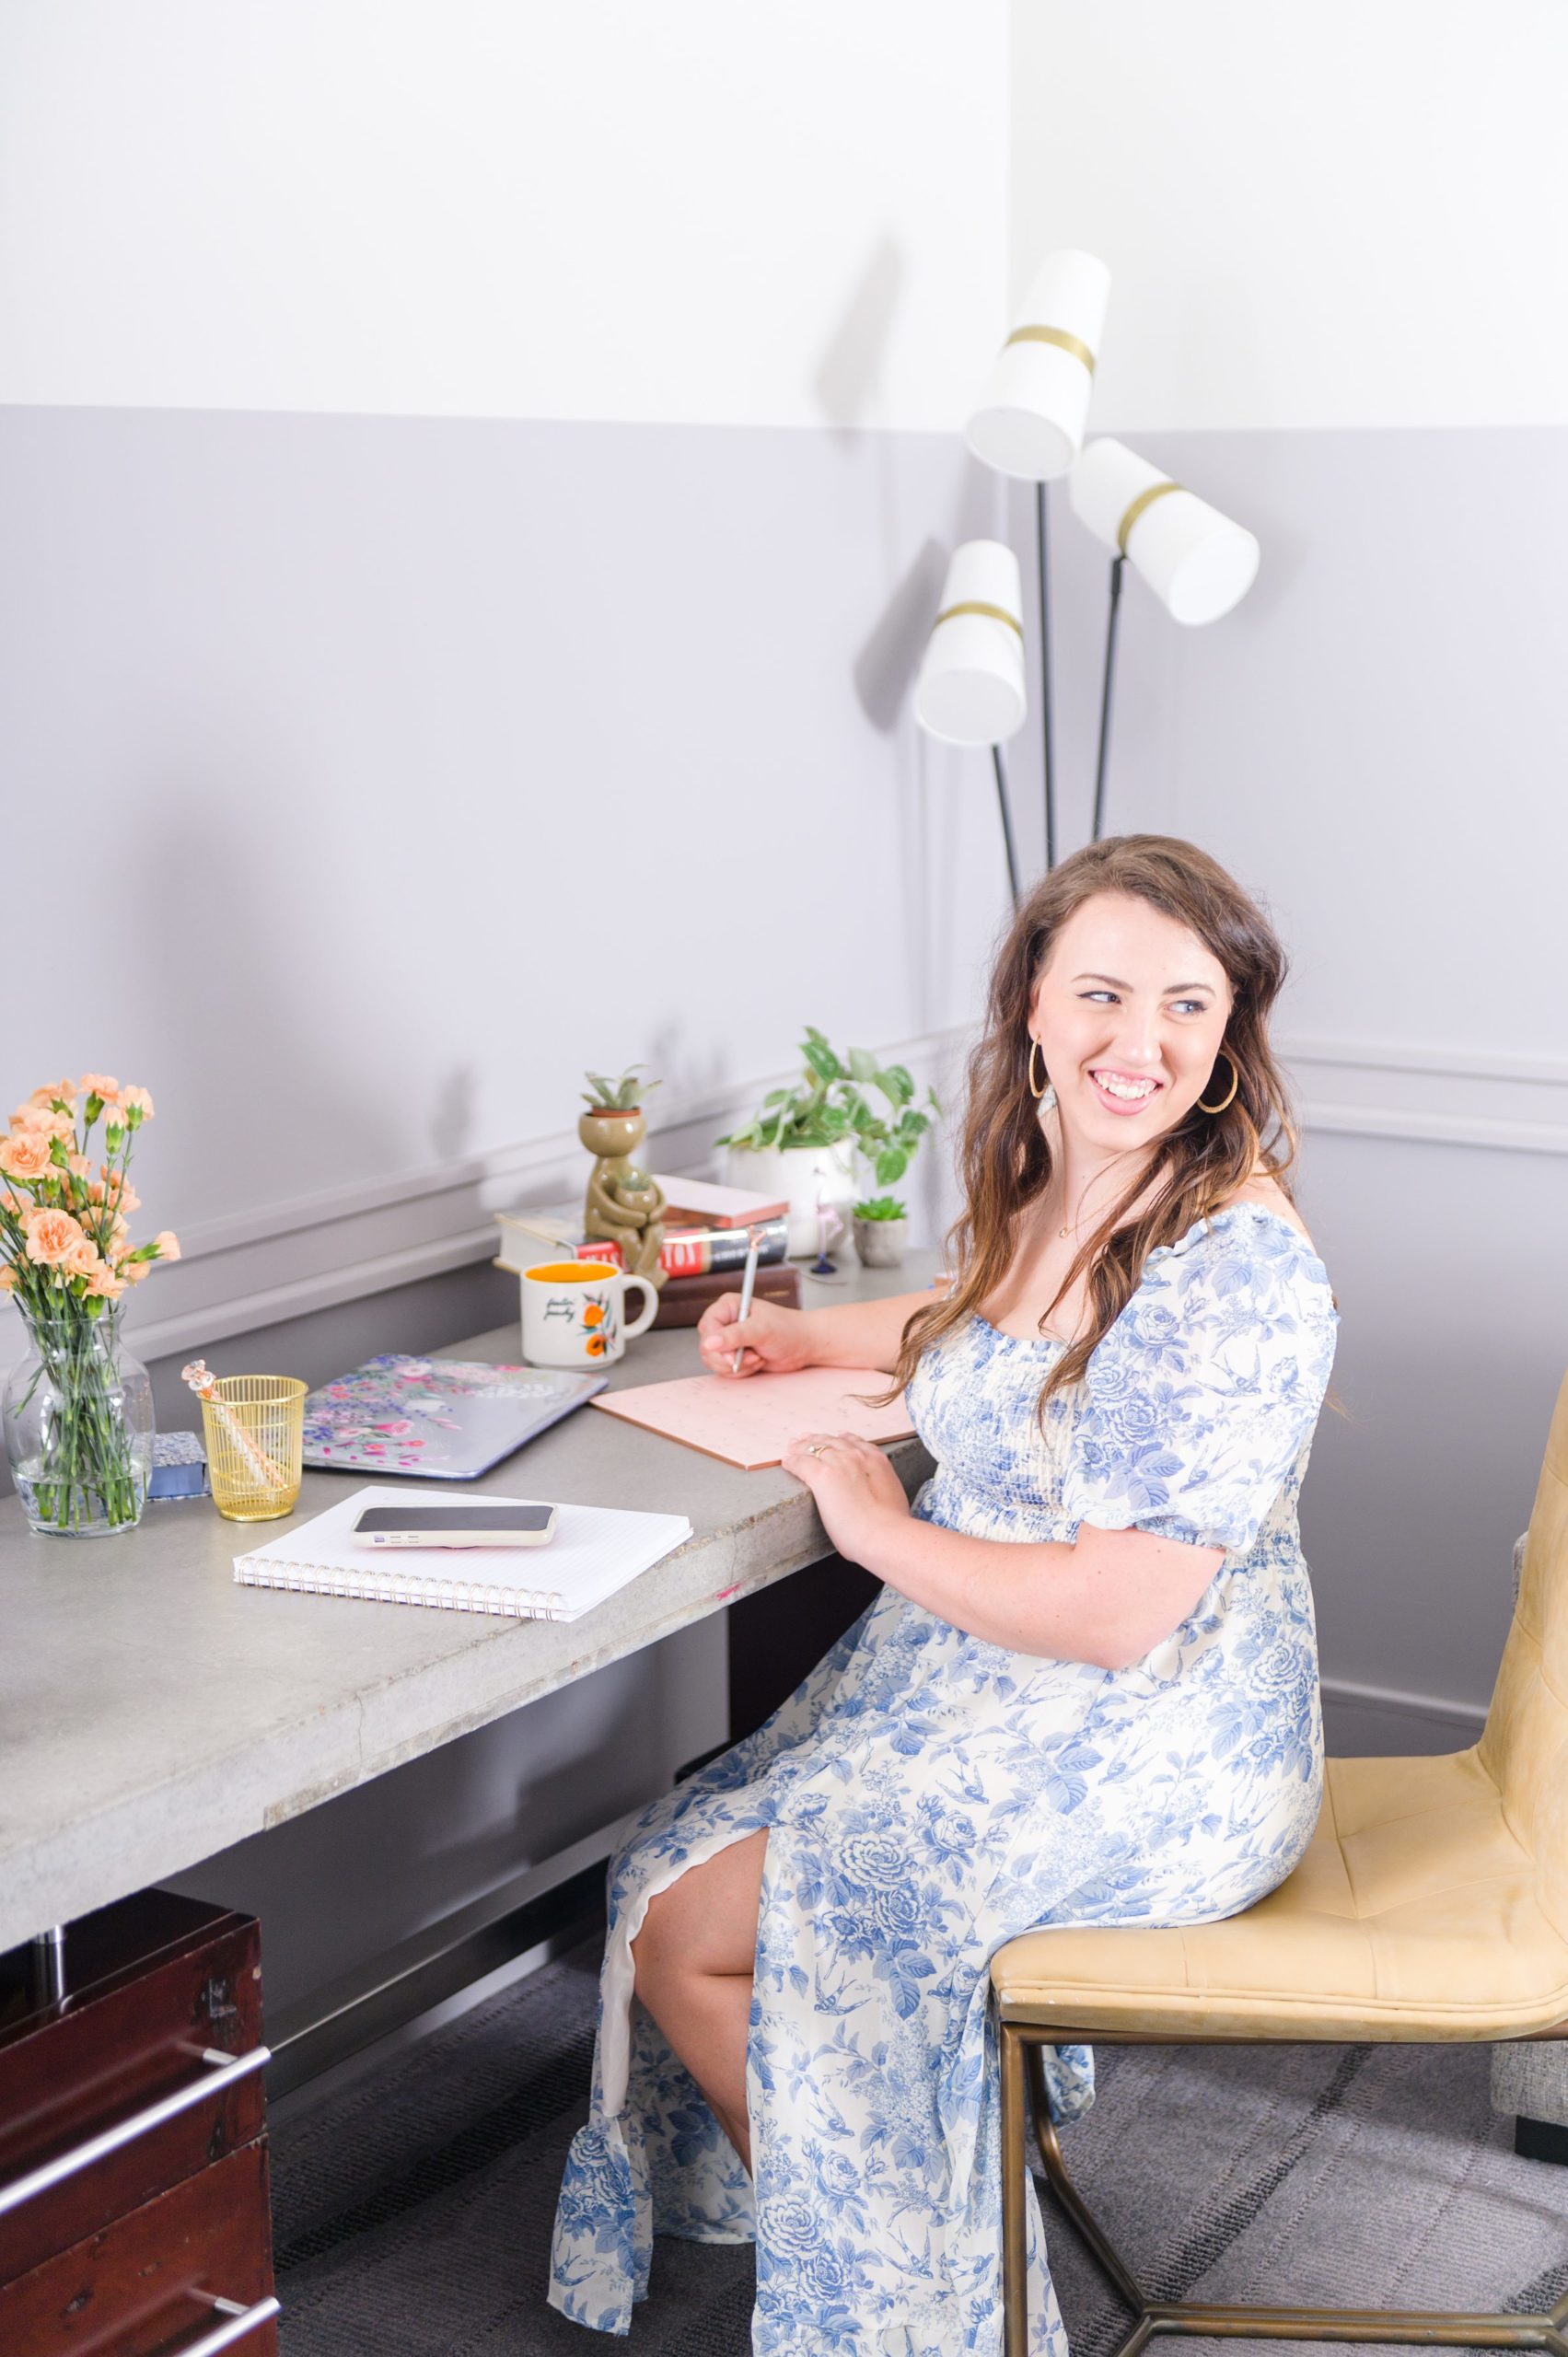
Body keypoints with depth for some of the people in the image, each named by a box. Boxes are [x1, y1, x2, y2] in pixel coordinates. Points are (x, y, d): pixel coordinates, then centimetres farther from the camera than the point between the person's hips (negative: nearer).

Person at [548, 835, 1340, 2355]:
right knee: (672, 1868, 11)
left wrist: (880, 1531, -15)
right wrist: (801, 1339, 14)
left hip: (1146, 1764, -9)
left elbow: (1114, 1611, -28)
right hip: (980, 1695, 9)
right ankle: (871, 2235, 27)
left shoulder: (1236, 1266, -25)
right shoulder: (1042, 1190, 2)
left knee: (686, 1934, -7)